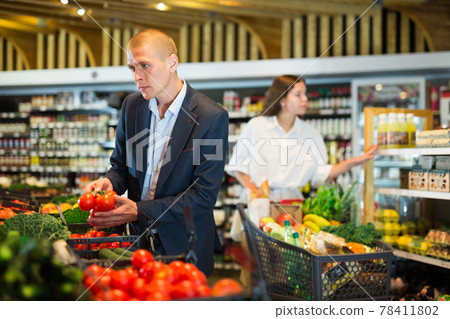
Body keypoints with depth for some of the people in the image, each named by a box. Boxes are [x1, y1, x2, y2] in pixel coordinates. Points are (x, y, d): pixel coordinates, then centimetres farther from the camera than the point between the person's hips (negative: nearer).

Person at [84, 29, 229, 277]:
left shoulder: (211, 117, -18)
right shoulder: (131, 105, 0)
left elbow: (204, 196, -18)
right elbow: (120, 164, 10)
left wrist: (140, 211, -25)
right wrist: (109, 183, -14)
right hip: (138, 237, 4)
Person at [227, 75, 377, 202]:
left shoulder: (310, 133, 11)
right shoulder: (256, 126, 3)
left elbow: (321, 174, 9)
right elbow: (237, 165, 8)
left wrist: (353, 162, 0)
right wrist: (250, 187, -7)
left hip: (292, 199, 2)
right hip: (260, 198, -2)